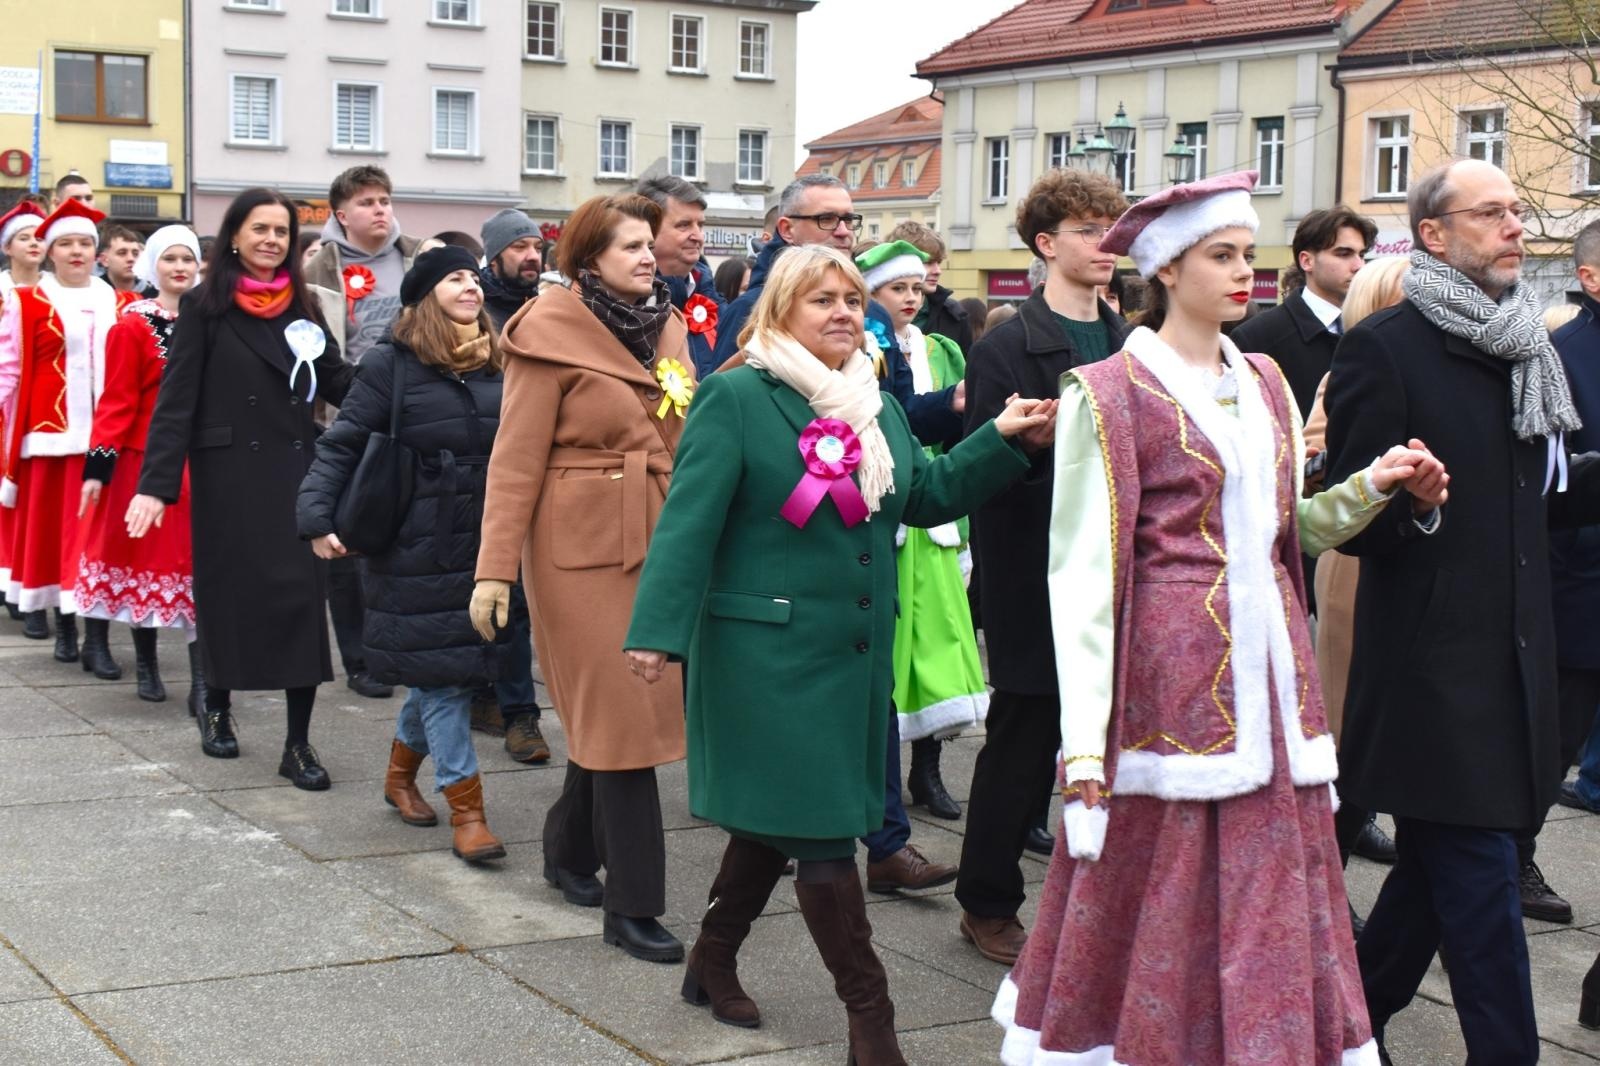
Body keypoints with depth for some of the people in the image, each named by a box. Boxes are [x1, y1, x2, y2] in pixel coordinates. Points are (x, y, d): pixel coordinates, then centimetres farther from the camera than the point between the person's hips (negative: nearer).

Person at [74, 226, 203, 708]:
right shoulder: (132, 327, -4)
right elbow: (117, 401, -7)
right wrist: (98, 465, -12)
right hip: (146, 462, -3)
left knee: (200, 563, -3)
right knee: (146, 557, 8)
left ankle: (203, 681, -4)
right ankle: (146, 666, 24)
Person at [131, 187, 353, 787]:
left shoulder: (303, 306, 10)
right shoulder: (205, 307, -2)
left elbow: (337, 382, 8)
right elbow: (176, 397, -6)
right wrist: (156, 482, -15)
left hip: (295, 470, 3)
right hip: (228, 472, -2)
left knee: (300, 595, -5)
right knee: (227, 591, 6)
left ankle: (298, 744, -1)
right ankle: (217, 709, 30)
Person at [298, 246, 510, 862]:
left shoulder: (495, 365, 7)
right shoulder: (391, 364, -6)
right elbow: (341, 443, -5)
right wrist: (317, 517, -15)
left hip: (482, 547, 5)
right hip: (416, 550, -5)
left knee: (451, 670, 12)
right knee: (441, 672, -2)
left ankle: (401, 774, 35)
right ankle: (466, 810, 4)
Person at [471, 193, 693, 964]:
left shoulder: (665, 328, 11)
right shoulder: (552, 335, -8)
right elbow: (516, 460, -10)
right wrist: (495, 569, -14)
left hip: (657, 541, 6)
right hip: (583, 544, -6)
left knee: (612, 711, 13)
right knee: (622, 715, -6)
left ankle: (571, 852, 33)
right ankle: (632, 905, 1)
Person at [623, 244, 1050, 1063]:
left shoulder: (878, 406, 13)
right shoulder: (734, 399, -9)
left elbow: (927, 497, 14)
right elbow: (689, 521, -15)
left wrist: (1001, 441, 2)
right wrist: (659, 630, -22)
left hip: (858, 649, 8)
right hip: (770, 649, -7)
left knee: (777, 817, 16)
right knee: (819, 826, -5)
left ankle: (713, 963, 32)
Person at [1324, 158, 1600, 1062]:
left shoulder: (1525, 345, 13)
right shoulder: (1385, 347, -11)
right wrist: (1407, 503, -31)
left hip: (1510, 653, 8)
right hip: (1433, 660, -8)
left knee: (1440, 868, 16)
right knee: (1480, 880, -5)